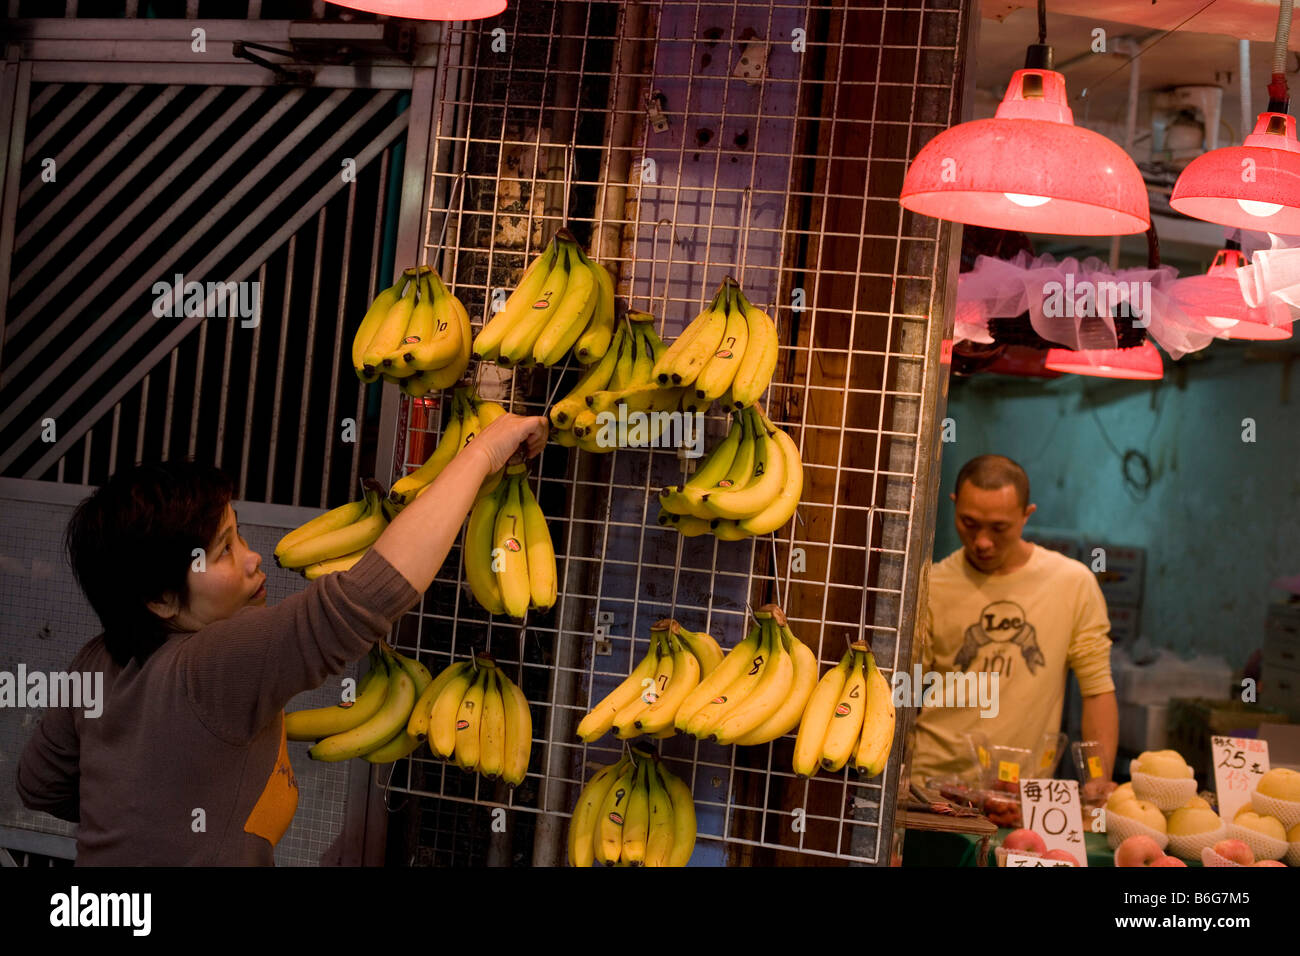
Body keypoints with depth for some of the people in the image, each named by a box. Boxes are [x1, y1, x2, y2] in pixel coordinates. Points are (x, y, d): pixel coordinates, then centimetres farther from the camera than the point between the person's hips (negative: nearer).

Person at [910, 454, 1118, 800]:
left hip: (1026, 791, 1)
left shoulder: (1073, 582, 4)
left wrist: (1100, 780, -3)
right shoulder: (931, 587, 2)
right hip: (934, 781, -1)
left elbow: (1098, 690, 7)